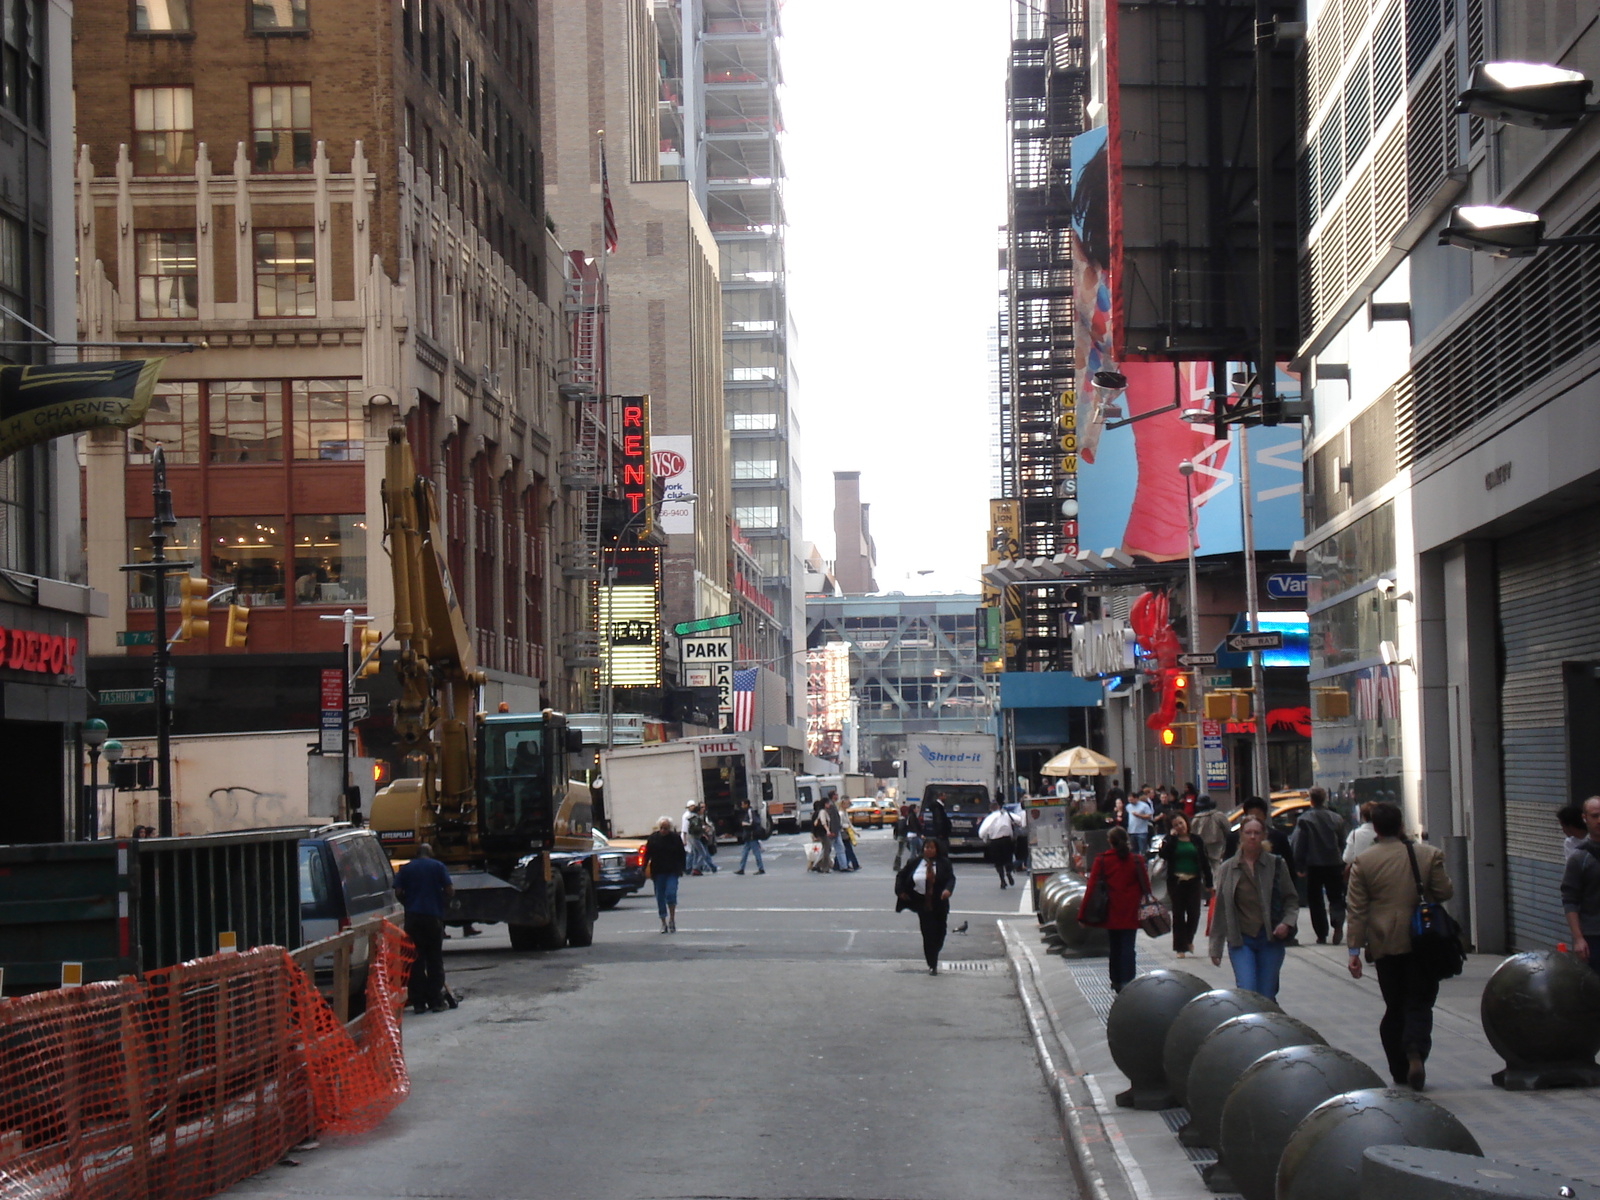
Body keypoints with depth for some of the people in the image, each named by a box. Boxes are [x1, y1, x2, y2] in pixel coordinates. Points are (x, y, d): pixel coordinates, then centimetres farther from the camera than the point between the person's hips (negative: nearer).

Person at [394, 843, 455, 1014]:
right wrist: (444, 904, 14)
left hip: (413, 917, 1)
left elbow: (398, 892, 2)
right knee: (435, 959, 5)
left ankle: (418, 1002, 1)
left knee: (415, 960, 4)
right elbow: (450, 890, -3)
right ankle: (436, 1001, 3)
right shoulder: (438, 867, 5)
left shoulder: (406, 869, 10)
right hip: (433, 916, -1)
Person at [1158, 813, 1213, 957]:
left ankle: (1188, 940, 24)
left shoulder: (1196, 840, 7)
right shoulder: (1170, 840, 5)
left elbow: (1204, 862, 9)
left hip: (1194, 882, 1)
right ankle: (1181, 947, 9)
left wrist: (1208, 882, 6)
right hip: (1176, 882, -1)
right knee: (1178, 914, 1)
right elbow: (1164, 855, -15)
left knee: (1194, 913, -4)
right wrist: (1172, 837, -13)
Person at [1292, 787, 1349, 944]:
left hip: (1314, 865, -2)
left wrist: (1300, 867, -3)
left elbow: (1298, 845, -10)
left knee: (1316, 901, 8)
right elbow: (1342, 843, 10)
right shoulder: (1337, 819, 3)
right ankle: (1338, 922, -20)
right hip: (1334, 864, 2)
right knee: (1336, 897, 9)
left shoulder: (1304, 819, -8)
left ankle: (1322, 936, 5)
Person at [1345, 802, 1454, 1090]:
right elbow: (1445, 892, 2)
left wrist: (1355, 949, 2)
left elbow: (1355, 909, -1)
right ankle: (1415, 1052, -23)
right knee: (1419, 1002, 3)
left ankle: (1399, 1072, 13)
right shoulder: (1428, 854, -4)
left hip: (1385, 945, 1)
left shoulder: (1363, 861, -2)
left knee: (1394, 1007, 11)